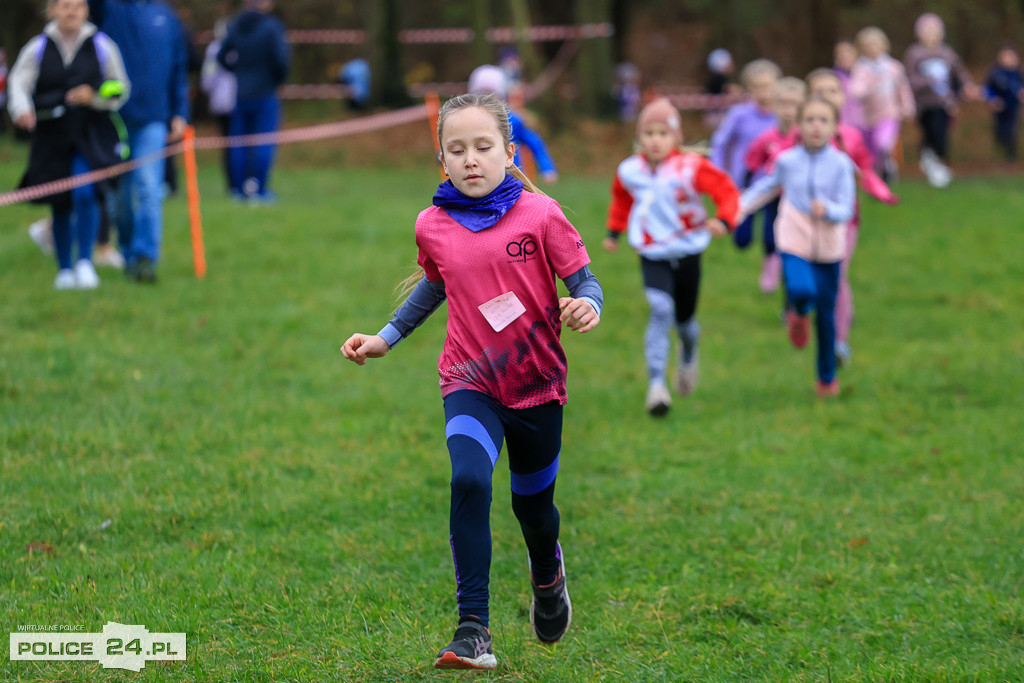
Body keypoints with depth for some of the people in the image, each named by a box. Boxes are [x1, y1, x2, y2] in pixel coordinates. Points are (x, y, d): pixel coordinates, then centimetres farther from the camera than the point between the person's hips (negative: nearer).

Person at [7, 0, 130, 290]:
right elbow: (19, 83, -4)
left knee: (85, 194, -20)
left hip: (90, 135, -1)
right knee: (60, 205, 7)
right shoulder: (37, 48, 2)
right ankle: (64, 269, 23)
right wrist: (23, 110, -25)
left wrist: (94, 96, -13)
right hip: (51, 136, 1)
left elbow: (120, 90, 7)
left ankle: (85, 262, -6)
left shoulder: (102, 46, 2)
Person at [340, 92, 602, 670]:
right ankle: (474, 628, -23)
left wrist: (587, 306, -29)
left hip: (537, 383, -1)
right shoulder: (433, 226, -1)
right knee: (469, 480, -25)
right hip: (470, 383, 1)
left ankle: (549, 573, 52)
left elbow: (586, 281, -6)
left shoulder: (540, 214, -10)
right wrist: (385, 339, 16)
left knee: (533, 505, 14)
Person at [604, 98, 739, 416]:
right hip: (652, 256, 0)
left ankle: (688, 356, 53)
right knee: (660, 310, -22)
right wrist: (614, 231, 16)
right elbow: (621, 198, 18)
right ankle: (656, 385, -21)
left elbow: (727, 192, -16)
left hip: (688, 253, 0)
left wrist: (723, 220, -33)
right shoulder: (629, 172, -5)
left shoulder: (691, 169, -16)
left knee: (684, 319, 15)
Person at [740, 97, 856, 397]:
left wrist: (827, 210, -29)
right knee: (802, 291, -28)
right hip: (795, 242, 0)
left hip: (828, 248, 0)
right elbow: (767, 187, 17)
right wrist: (738, 208, 16)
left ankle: (827, 375, 28)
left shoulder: (841, 164, -7)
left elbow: (846, 210, -9)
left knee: (825, 312, 9)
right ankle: (798, 314, 11)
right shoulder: (787, 160, -2)